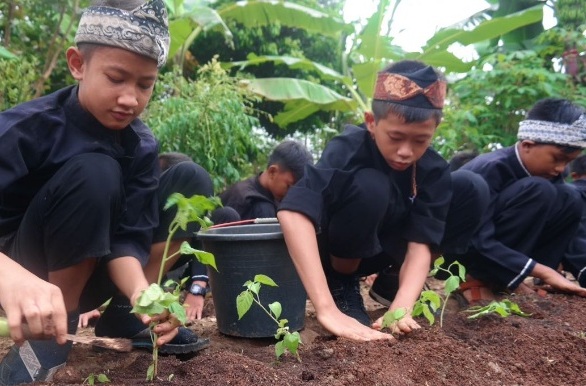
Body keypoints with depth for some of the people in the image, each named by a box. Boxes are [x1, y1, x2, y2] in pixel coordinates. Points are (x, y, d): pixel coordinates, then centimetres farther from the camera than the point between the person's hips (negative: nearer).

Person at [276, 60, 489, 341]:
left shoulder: (433, 169, -18)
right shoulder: (349, 148, -32)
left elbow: (421, 242, -25)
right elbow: (291, 212, -49)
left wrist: (402, 307, -45)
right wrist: (327, 309, -57)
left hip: (380, 248, 5)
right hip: (331, 252, -4)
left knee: (472, 189, -13)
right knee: (369, 186, -36)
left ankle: (394, 280, 0)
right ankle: (342, 284, -12)